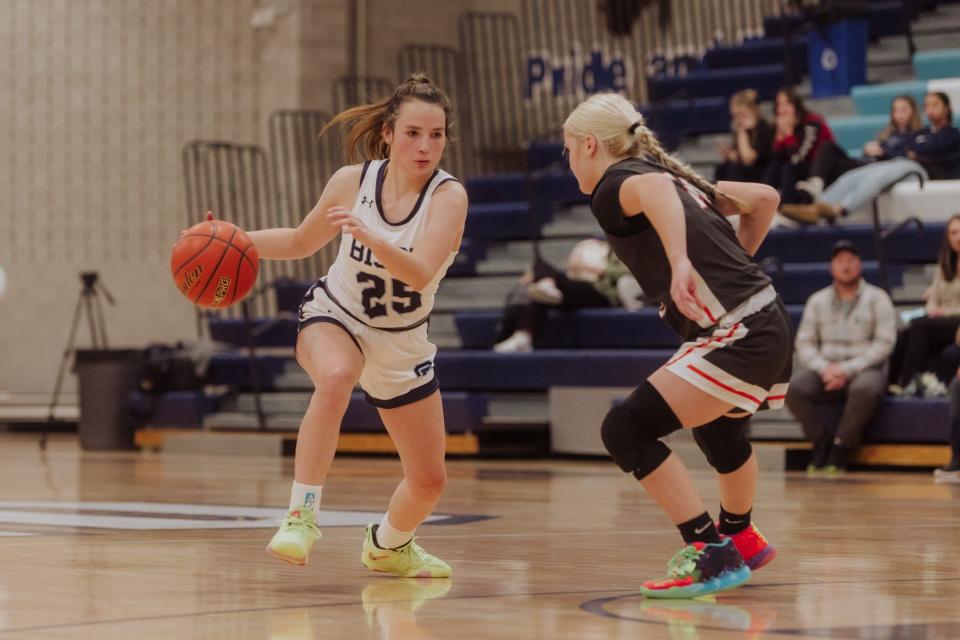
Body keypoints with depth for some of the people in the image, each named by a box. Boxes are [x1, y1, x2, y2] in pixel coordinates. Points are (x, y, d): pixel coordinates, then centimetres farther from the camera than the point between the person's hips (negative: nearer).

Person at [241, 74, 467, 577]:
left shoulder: (449, 196, -20)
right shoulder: (352, 181, -14)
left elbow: (420, 274, -37)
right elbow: (302, 242, 5)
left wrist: (370, 238, -53)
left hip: (402, 343, 2)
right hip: (334, 316, -1)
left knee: (429, 482, 9)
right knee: (336, 376, -40)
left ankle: (388, 545, 43)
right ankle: (301, 516, -35)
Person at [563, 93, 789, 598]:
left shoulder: (613, 186, -6)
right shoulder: (677, 176, 19)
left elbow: (654, 190, -31)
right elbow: (763, 198, 23)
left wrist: (680, 262, -46)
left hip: (738, 339, -10)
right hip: (768, 325, 10)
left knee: (626, 429, -13)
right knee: (718, 428, 36)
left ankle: (712, 556, -11)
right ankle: (741, 538, 59)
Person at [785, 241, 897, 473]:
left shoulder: (877, 298, 4)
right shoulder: (817, 301, 14)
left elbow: (884, 343, -6)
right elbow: (805, 343, 8)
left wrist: (847, 369, -16)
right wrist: (824, 368, -13)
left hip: (864, 369, -3)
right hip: (825, 370, 3)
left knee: (865, 389, -39)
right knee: (794, 388, -28)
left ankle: (842, 447, -20)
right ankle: (821, 443, -10)